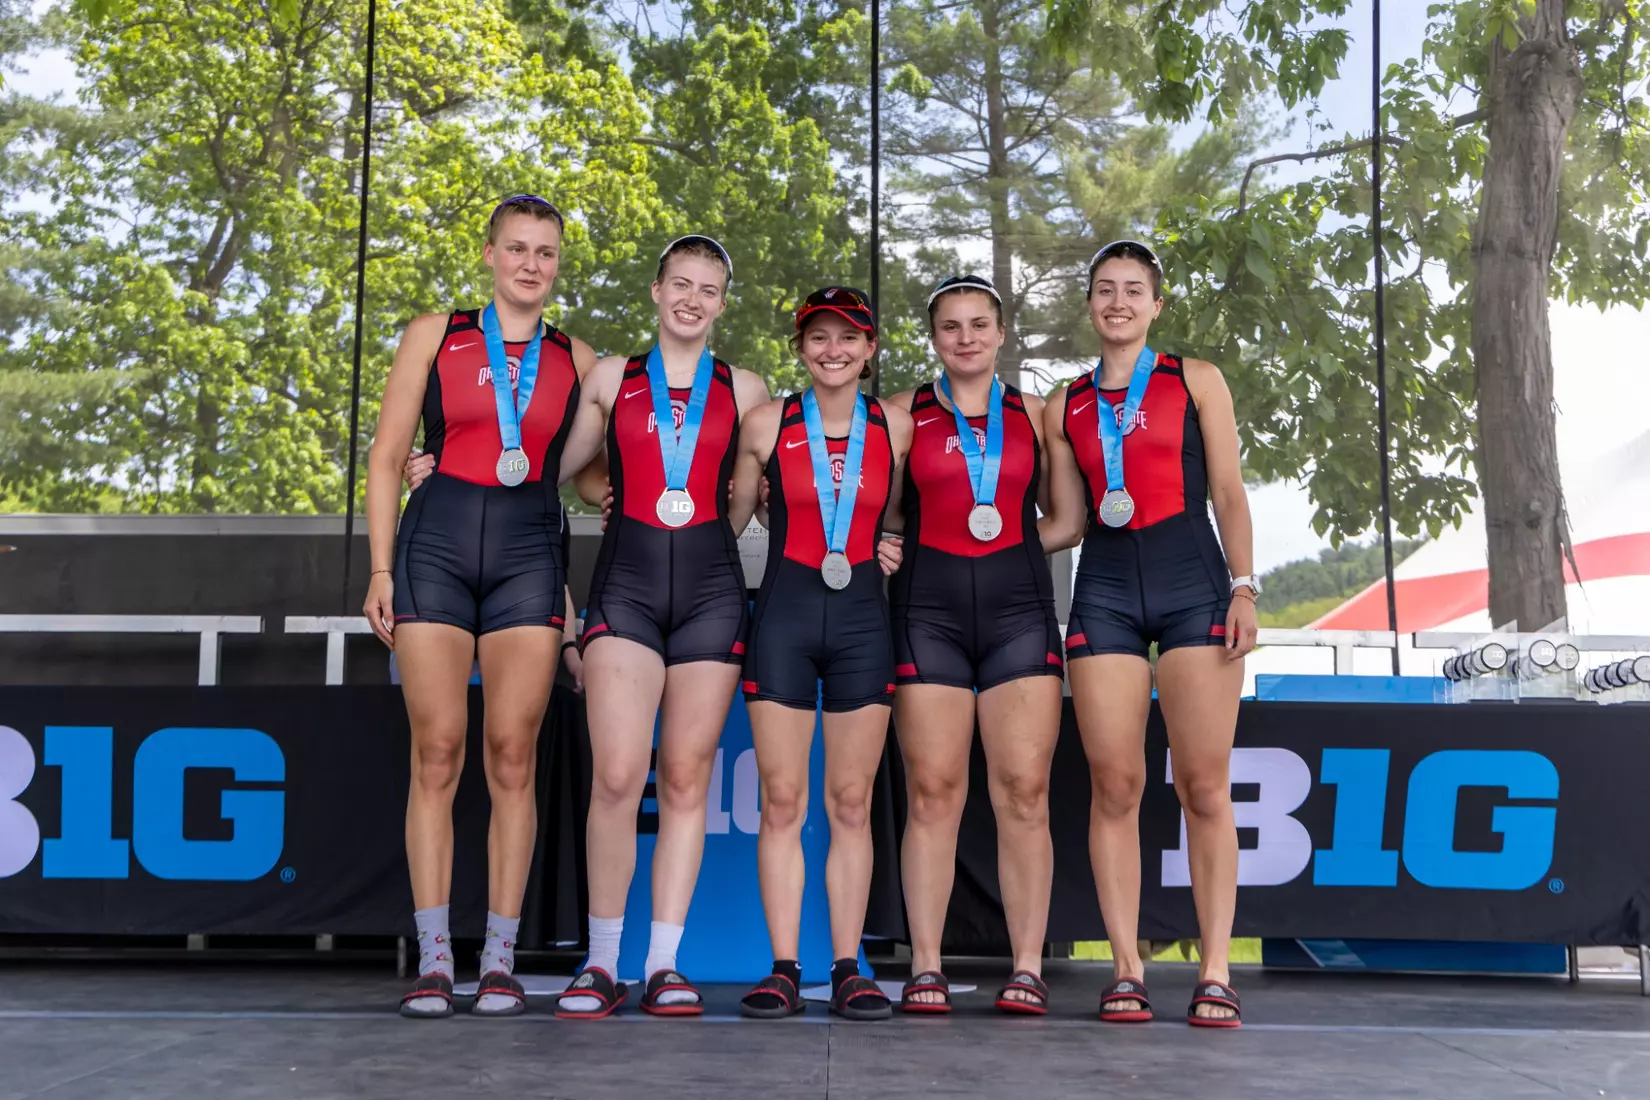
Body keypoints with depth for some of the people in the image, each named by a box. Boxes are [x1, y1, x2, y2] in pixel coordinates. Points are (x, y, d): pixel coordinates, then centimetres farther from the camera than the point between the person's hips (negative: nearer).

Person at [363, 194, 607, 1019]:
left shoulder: (577, 360, 13)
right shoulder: (434, 335, 9)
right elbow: (386, 457, 8)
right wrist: (380, 570, 0)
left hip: (529, 555, 1)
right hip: (436, 545, -1)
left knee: (511, 756, -2)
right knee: (437, 751, -4)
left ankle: (499, 960, 4)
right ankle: (433, 959, 2)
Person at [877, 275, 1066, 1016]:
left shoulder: (1031, 414, 14)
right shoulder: (904, 413, 11)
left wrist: (1012, 533, 3)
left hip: (1019, 608, 1)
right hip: (929, 611, -1)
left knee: (1023, 791, -5)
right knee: (932, 792, -3)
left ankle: (1027, 969, -1)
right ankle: (925, 968, 0)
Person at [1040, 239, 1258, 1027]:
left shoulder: (1196, 381, 10)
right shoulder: (1064, 407, 15)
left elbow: (1229, 495, 6)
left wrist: (1244, 587, -4)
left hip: (1192, 584, -2)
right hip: (1104, 592, 2)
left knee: (1204, 786, -6)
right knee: (1115, 786, -3)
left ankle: (1215, 975, -1)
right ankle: (1127, 971, 4)